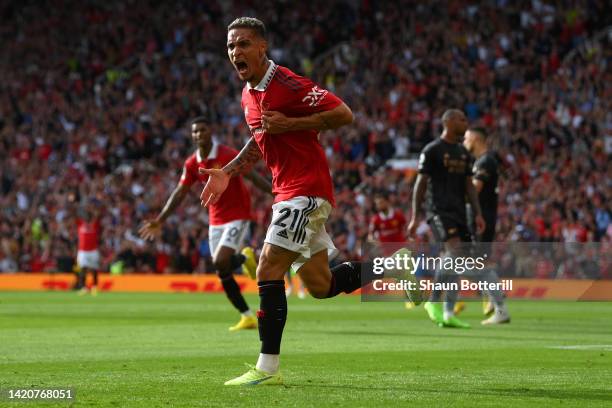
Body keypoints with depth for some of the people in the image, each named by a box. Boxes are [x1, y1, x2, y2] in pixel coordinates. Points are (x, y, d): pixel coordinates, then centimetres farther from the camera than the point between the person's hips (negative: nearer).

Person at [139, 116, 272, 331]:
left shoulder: (227, 155, -15)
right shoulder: (192, 164, 2)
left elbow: (254, 177, -16)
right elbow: (179, 193, 8)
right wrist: (160, 220, 4)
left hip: (237, 216, -6)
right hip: (216, 221, 6)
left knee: (220, 263, -22)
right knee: (223, 273, 1)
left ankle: (245, 258, 11)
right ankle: (248, 317, 11)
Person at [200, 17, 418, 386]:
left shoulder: (288, 84, -15)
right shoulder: (249, 95, 12)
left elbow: (344, 114, -19)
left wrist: (288, 123, -22)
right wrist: (227, 173, 16)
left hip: (307, 188, -9)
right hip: (289, 191, 9)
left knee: (269, 269, -15)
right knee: (321, 285, 10)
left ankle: (268, 368, -12)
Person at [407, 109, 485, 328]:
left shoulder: (463, 153, 17)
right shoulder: (432, 150, -4)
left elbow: (469, 185, 17)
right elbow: (421, 183, -4)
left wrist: (478, 214, 7)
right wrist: (415, 217, -8)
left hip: (459, 212, 7)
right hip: (439, 210, -7)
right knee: (455, 250, -23)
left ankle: (448, 314, 6)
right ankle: (434, 301, -15)